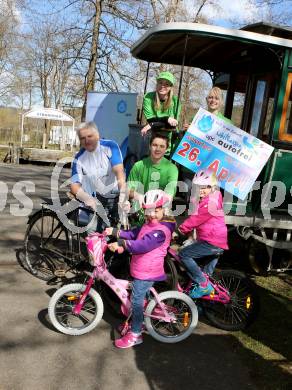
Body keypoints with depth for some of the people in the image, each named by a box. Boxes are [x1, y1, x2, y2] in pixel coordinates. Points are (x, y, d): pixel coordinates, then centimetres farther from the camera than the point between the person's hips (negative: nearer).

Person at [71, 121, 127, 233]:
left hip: (116, 195, -2)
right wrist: (88, 198, -34)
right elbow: (74, 185, -13)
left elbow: (119, 171, -23)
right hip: (98, 199, 2)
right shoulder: (79, 158, -4)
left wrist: (123, 194, -38)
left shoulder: (110, 146, -11)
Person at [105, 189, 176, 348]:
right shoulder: (149, 224, 9)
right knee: (139, 298, 22)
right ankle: (136, 323, 40)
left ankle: (135, 334, 9)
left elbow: (142, 245, -32)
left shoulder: (161, 230, -23)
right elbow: (134, 234, 16)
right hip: (142, 269, 10)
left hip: (146, 272, -10)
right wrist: (115, 232, 8)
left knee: (137, 300, -3)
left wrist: (120, 244, -35)